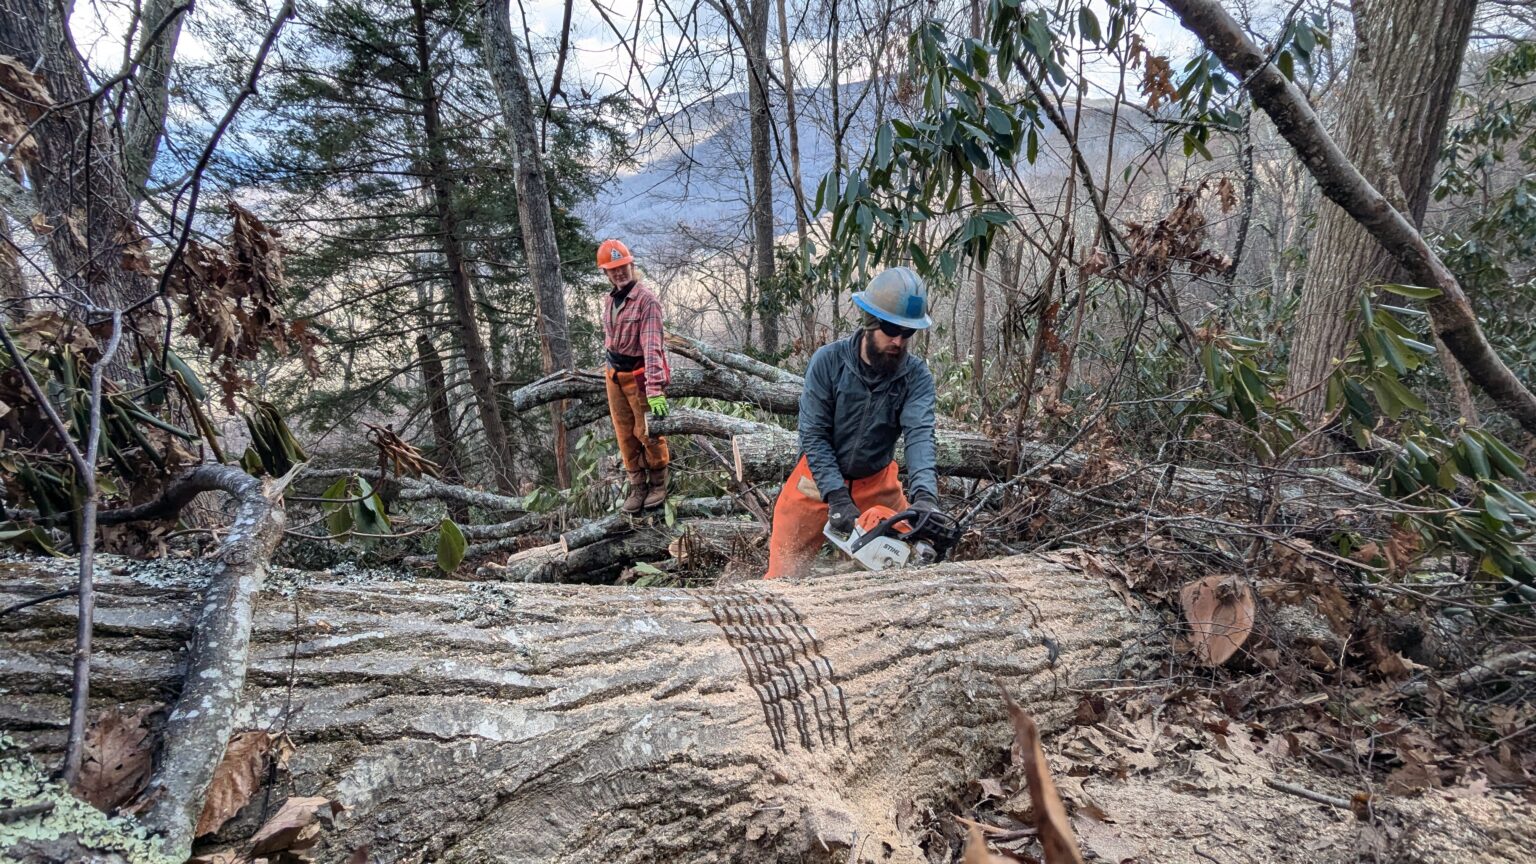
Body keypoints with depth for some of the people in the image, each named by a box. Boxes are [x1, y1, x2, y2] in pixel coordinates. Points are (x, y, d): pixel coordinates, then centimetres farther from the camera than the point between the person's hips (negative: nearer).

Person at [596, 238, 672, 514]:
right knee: (625, 435, 9)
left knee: (647, 432, 2)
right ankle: (637, 487, 20)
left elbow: (652, 346, -26)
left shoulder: (646, 300, -17)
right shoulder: (609, 301, 8)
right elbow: (609, 338, 13)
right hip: (614, 374, 7)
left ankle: (658, 484, 21)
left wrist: (655, 388, -34)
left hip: (640, 374, -7)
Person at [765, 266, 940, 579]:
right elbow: (814, 435, -19)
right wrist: (837, 497, -29)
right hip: (819, 480, -2)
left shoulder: (917, 375, -14)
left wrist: (925, 494, -46)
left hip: (877, 483, 2)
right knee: (784, 575, 2)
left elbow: (920, 434, -28)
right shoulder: (828, 360, -19)